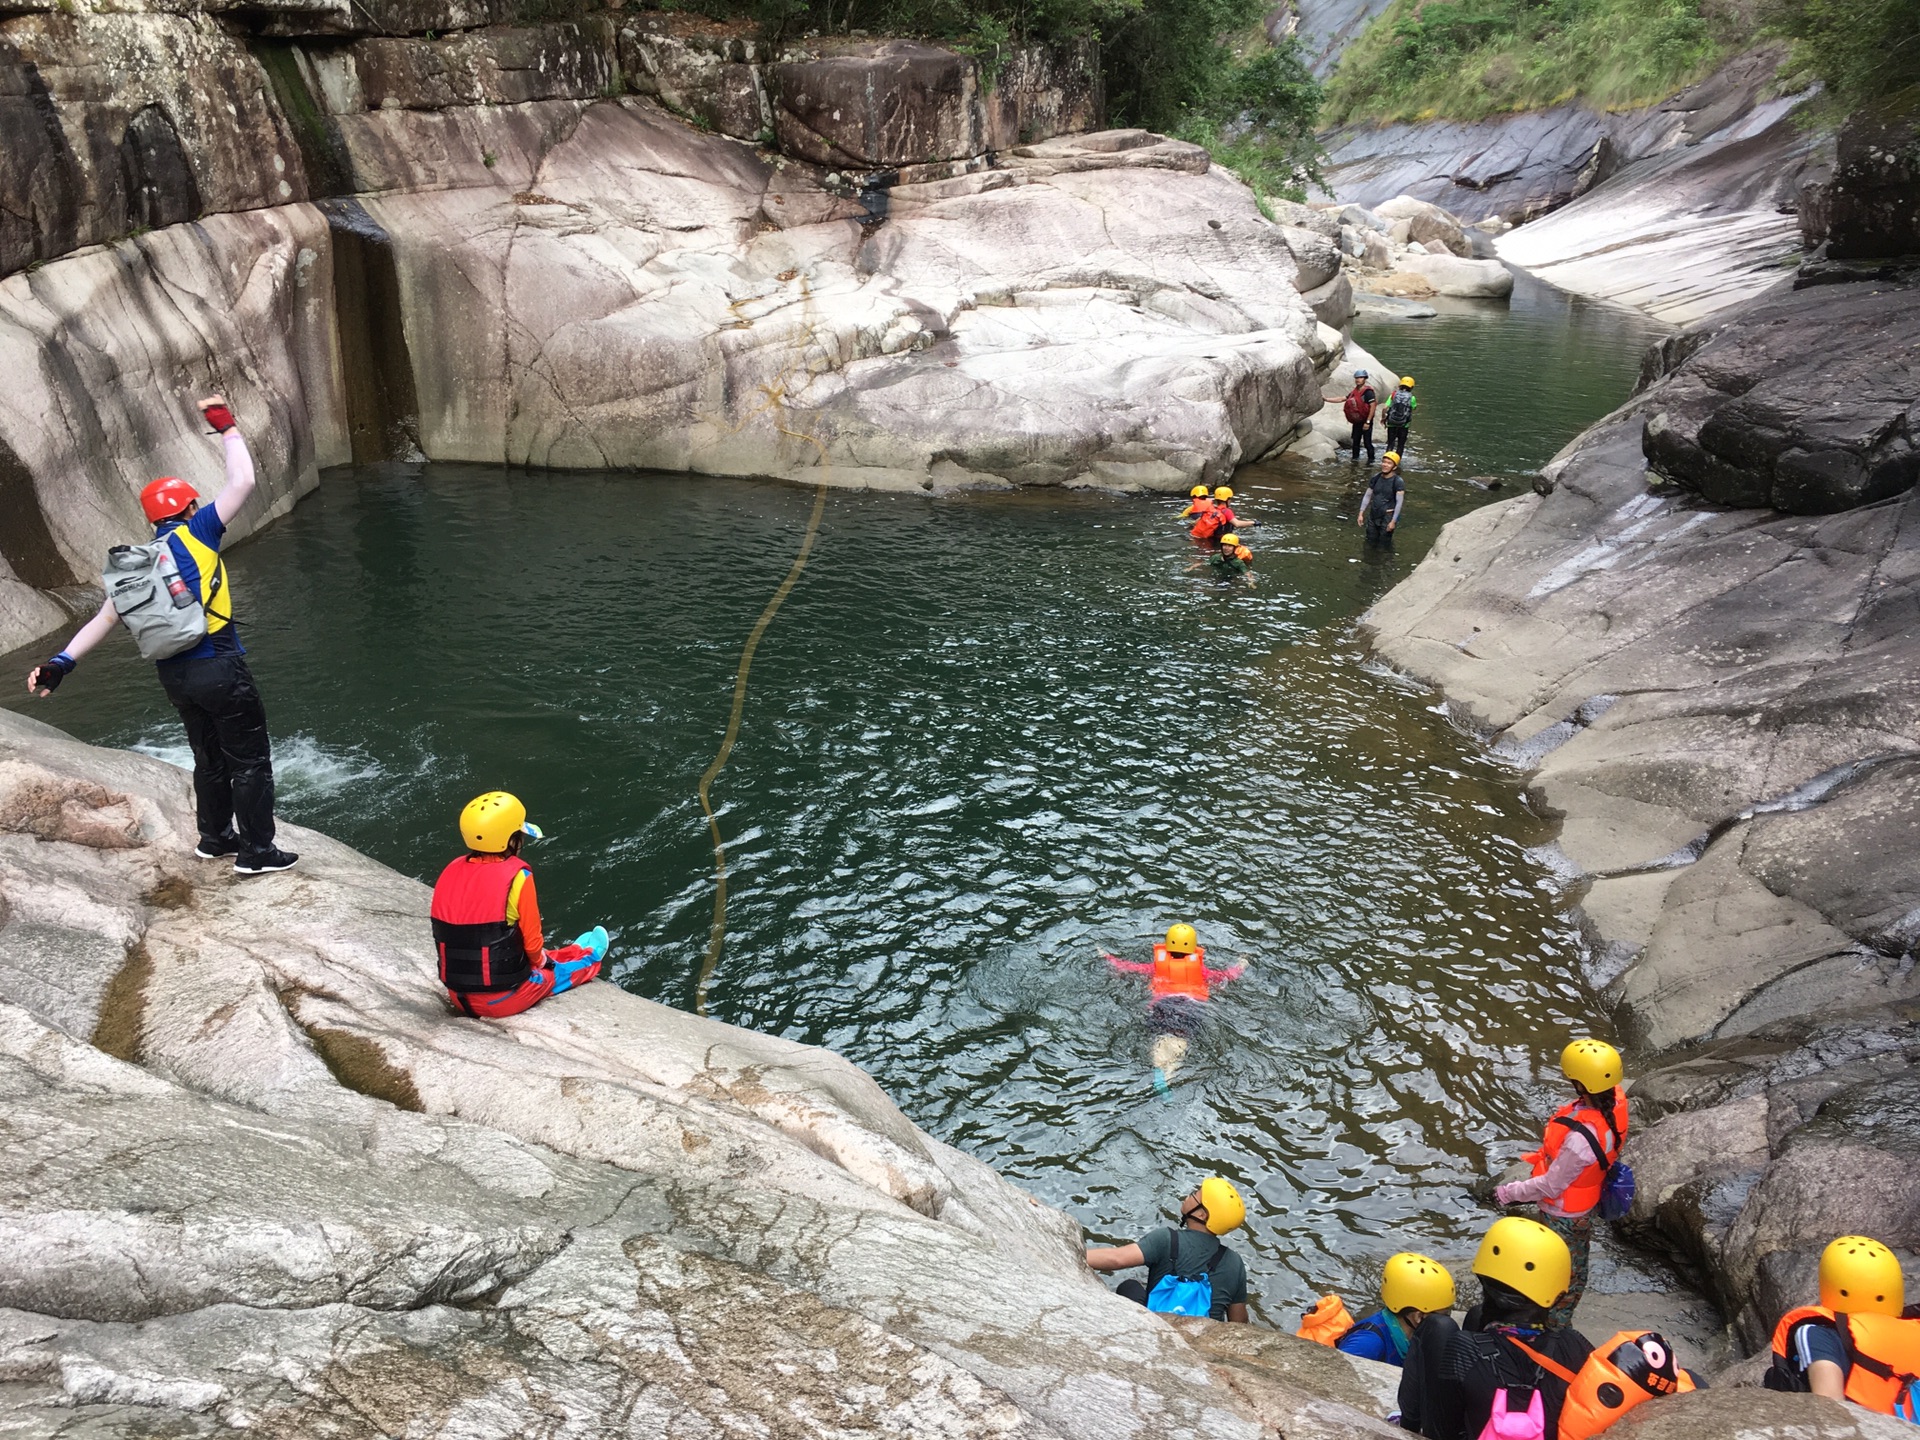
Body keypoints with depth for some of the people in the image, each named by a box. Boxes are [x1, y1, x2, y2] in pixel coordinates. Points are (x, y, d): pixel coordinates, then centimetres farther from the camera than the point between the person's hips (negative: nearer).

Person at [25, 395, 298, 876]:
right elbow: (242, 482, -10)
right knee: (250, 760, 3)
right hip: (219, 670, -7)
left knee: (209, 758, 23)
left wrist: (62, 661, 4)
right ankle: (256, 853, 7)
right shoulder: (195, 533, -8)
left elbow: (104, 619, 3)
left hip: (174, 675, 7)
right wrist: (228, 429, 2)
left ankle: (215, 838, 35)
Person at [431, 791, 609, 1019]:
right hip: (503, 1000, -5)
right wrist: (540, 960, 11)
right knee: (554, 971, 27)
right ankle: (588, 958, 55)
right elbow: (532, 944, -12)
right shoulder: (517, 877, -19)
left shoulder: (451, 871, -3)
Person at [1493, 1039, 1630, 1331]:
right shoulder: (1615, 1098, -21)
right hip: (1588, 1202, 8)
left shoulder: (1580, 1139, -45)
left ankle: (1557, 1323, 42)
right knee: (1577, 1260, 31)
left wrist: (1508, 1193, -16)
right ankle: (1566, 1309, 56)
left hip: (1565, 1214, -8)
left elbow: (1551, 1185, -30)